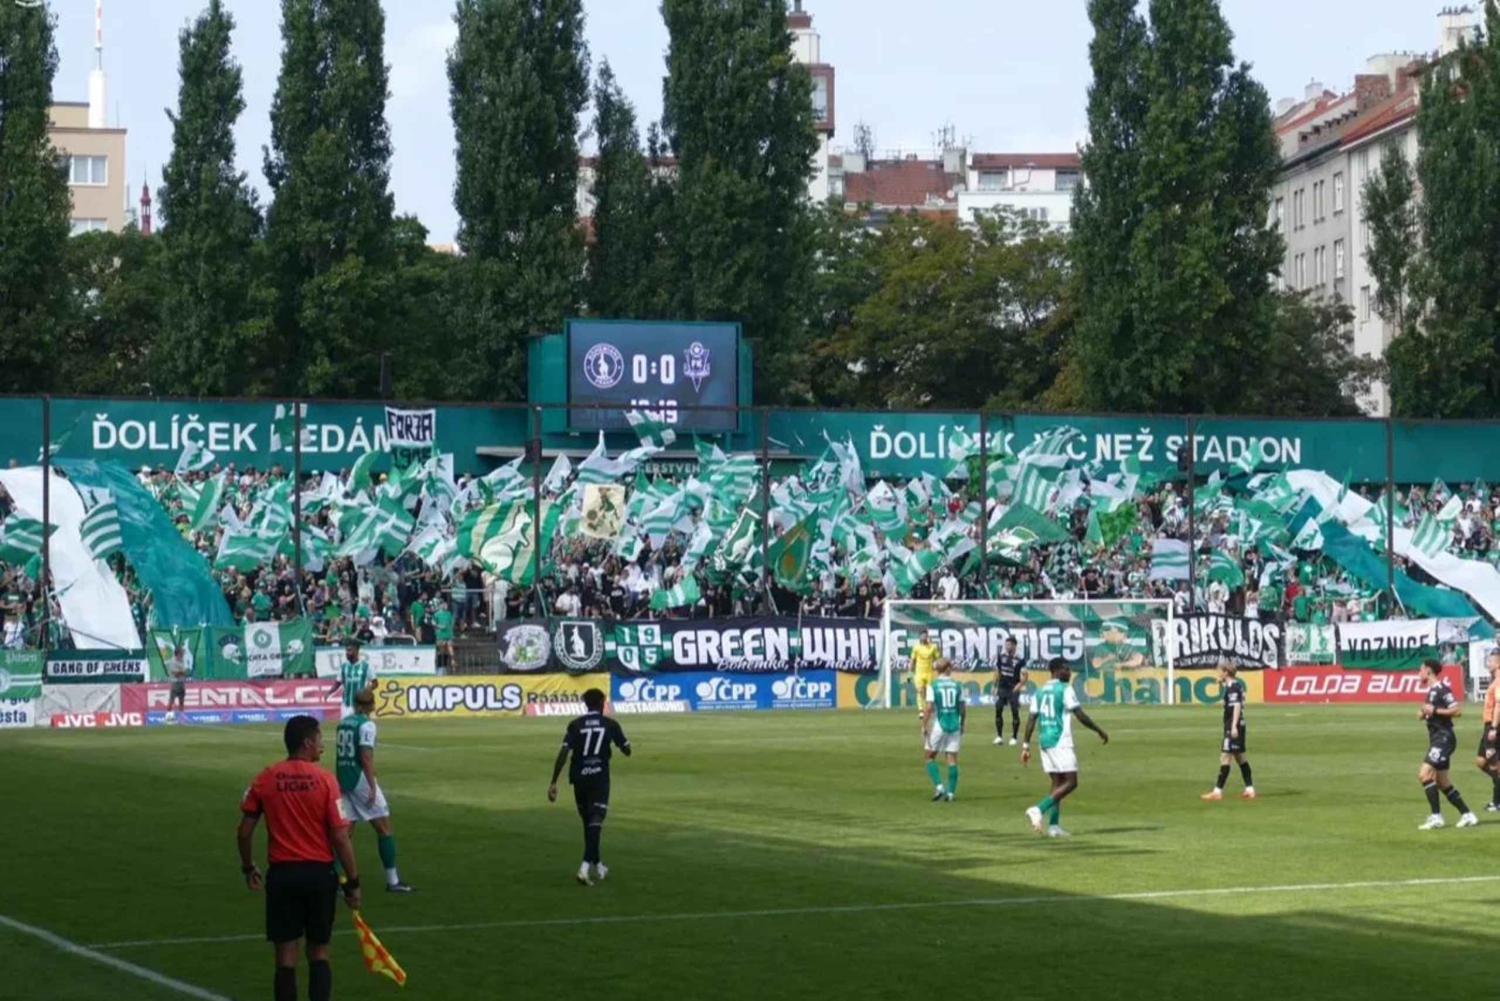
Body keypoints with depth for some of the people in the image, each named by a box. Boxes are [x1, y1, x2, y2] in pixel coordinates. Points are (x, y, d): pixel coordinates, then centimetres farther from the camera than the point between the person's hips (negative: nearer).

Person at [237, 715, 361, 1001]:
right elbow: (340, 838, -10)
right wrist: (353, 883, -2)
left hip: (281, 874, 1)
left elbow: (244, 832, 2)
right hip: (319, 873, -1)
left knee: (286, 953, 6)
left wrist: (248, 868, 18)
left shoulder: (265, 779, -1)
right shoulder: (324, 780, -9)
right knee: (319, 952, 10)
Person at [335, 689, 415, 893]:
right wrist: (373, 786, -20)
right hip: (360, 780, -7)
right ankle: (392, 881, 5)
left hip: (343, 780, 7)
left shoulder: (343, 722, 10)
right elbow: (366, 756, -19)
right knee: (384, 827, 3)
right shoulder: (366, 725, -11)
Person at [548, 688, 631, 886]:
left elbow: (563, 754, -8)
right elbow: (627, 751, 9)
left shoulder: (575, 725, 1)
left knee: (588, 823, 18)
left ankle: (597, 866, 32)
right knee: (595, 823, -8)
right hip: (600, 779, -2)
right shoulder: (610, 724, 1)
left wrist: (553, 783, -8)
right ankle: (585, 867, -26)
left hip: (579, 779, 2)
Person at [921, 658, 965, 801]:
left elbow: (929, 708, -11)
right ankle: (951, 792, 3)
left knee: (930, 757, 10)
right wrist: (962, 725, 20)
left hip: (938, 725, -2)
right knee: (952, 759, 6)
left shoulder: (933, 686, -5)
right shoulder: (957, 686, 3)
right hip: (954, 726, 3)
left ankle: (939, 786, -6)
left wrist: (924, 726, -2)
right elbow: (963, 709, 6)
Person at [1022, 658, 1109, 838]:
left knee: (1057, 783, 11)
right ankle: (1038, 810, -18)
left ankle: (1053, 826, 4)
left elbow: (1031, 719, 10)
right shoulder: (1066, 690, -8)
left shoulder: (1041, 692, 13)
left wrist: (1026, 746, 11)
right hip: (1061, 742, -8)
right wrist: (1100, 731, 0)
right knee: (1071, 782, -5)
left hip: (1045, 742, 8)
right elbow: (1080, 715, -11)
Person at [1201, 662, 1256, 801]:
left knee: (1225, 756, -9)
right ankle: (1250, 789, 14)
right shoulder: (1237, 685, 15)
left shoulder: (1232, 687, -15)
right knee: (1240, 757, 13)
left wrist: (1234, 726, -29)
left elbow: (1237, 706, -24)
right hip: (1236, 726, 10)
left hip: (1233, 726, -10)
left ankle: (1218, 791, -10)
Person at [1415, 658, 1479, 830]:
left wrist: (1434, 710, -21)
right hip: (1436, 739, 10)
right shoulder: (1431, 690, 15)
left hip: (1443, 738, -10)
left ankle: (1436, 817, -17)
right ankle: (1466, 815, 18)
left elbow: (1457, 710, -21)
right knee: (1442, 783, 12)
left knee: (1424, 774, -18)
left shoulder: (1441, 689, -14)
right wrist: (1424, 714, 8)